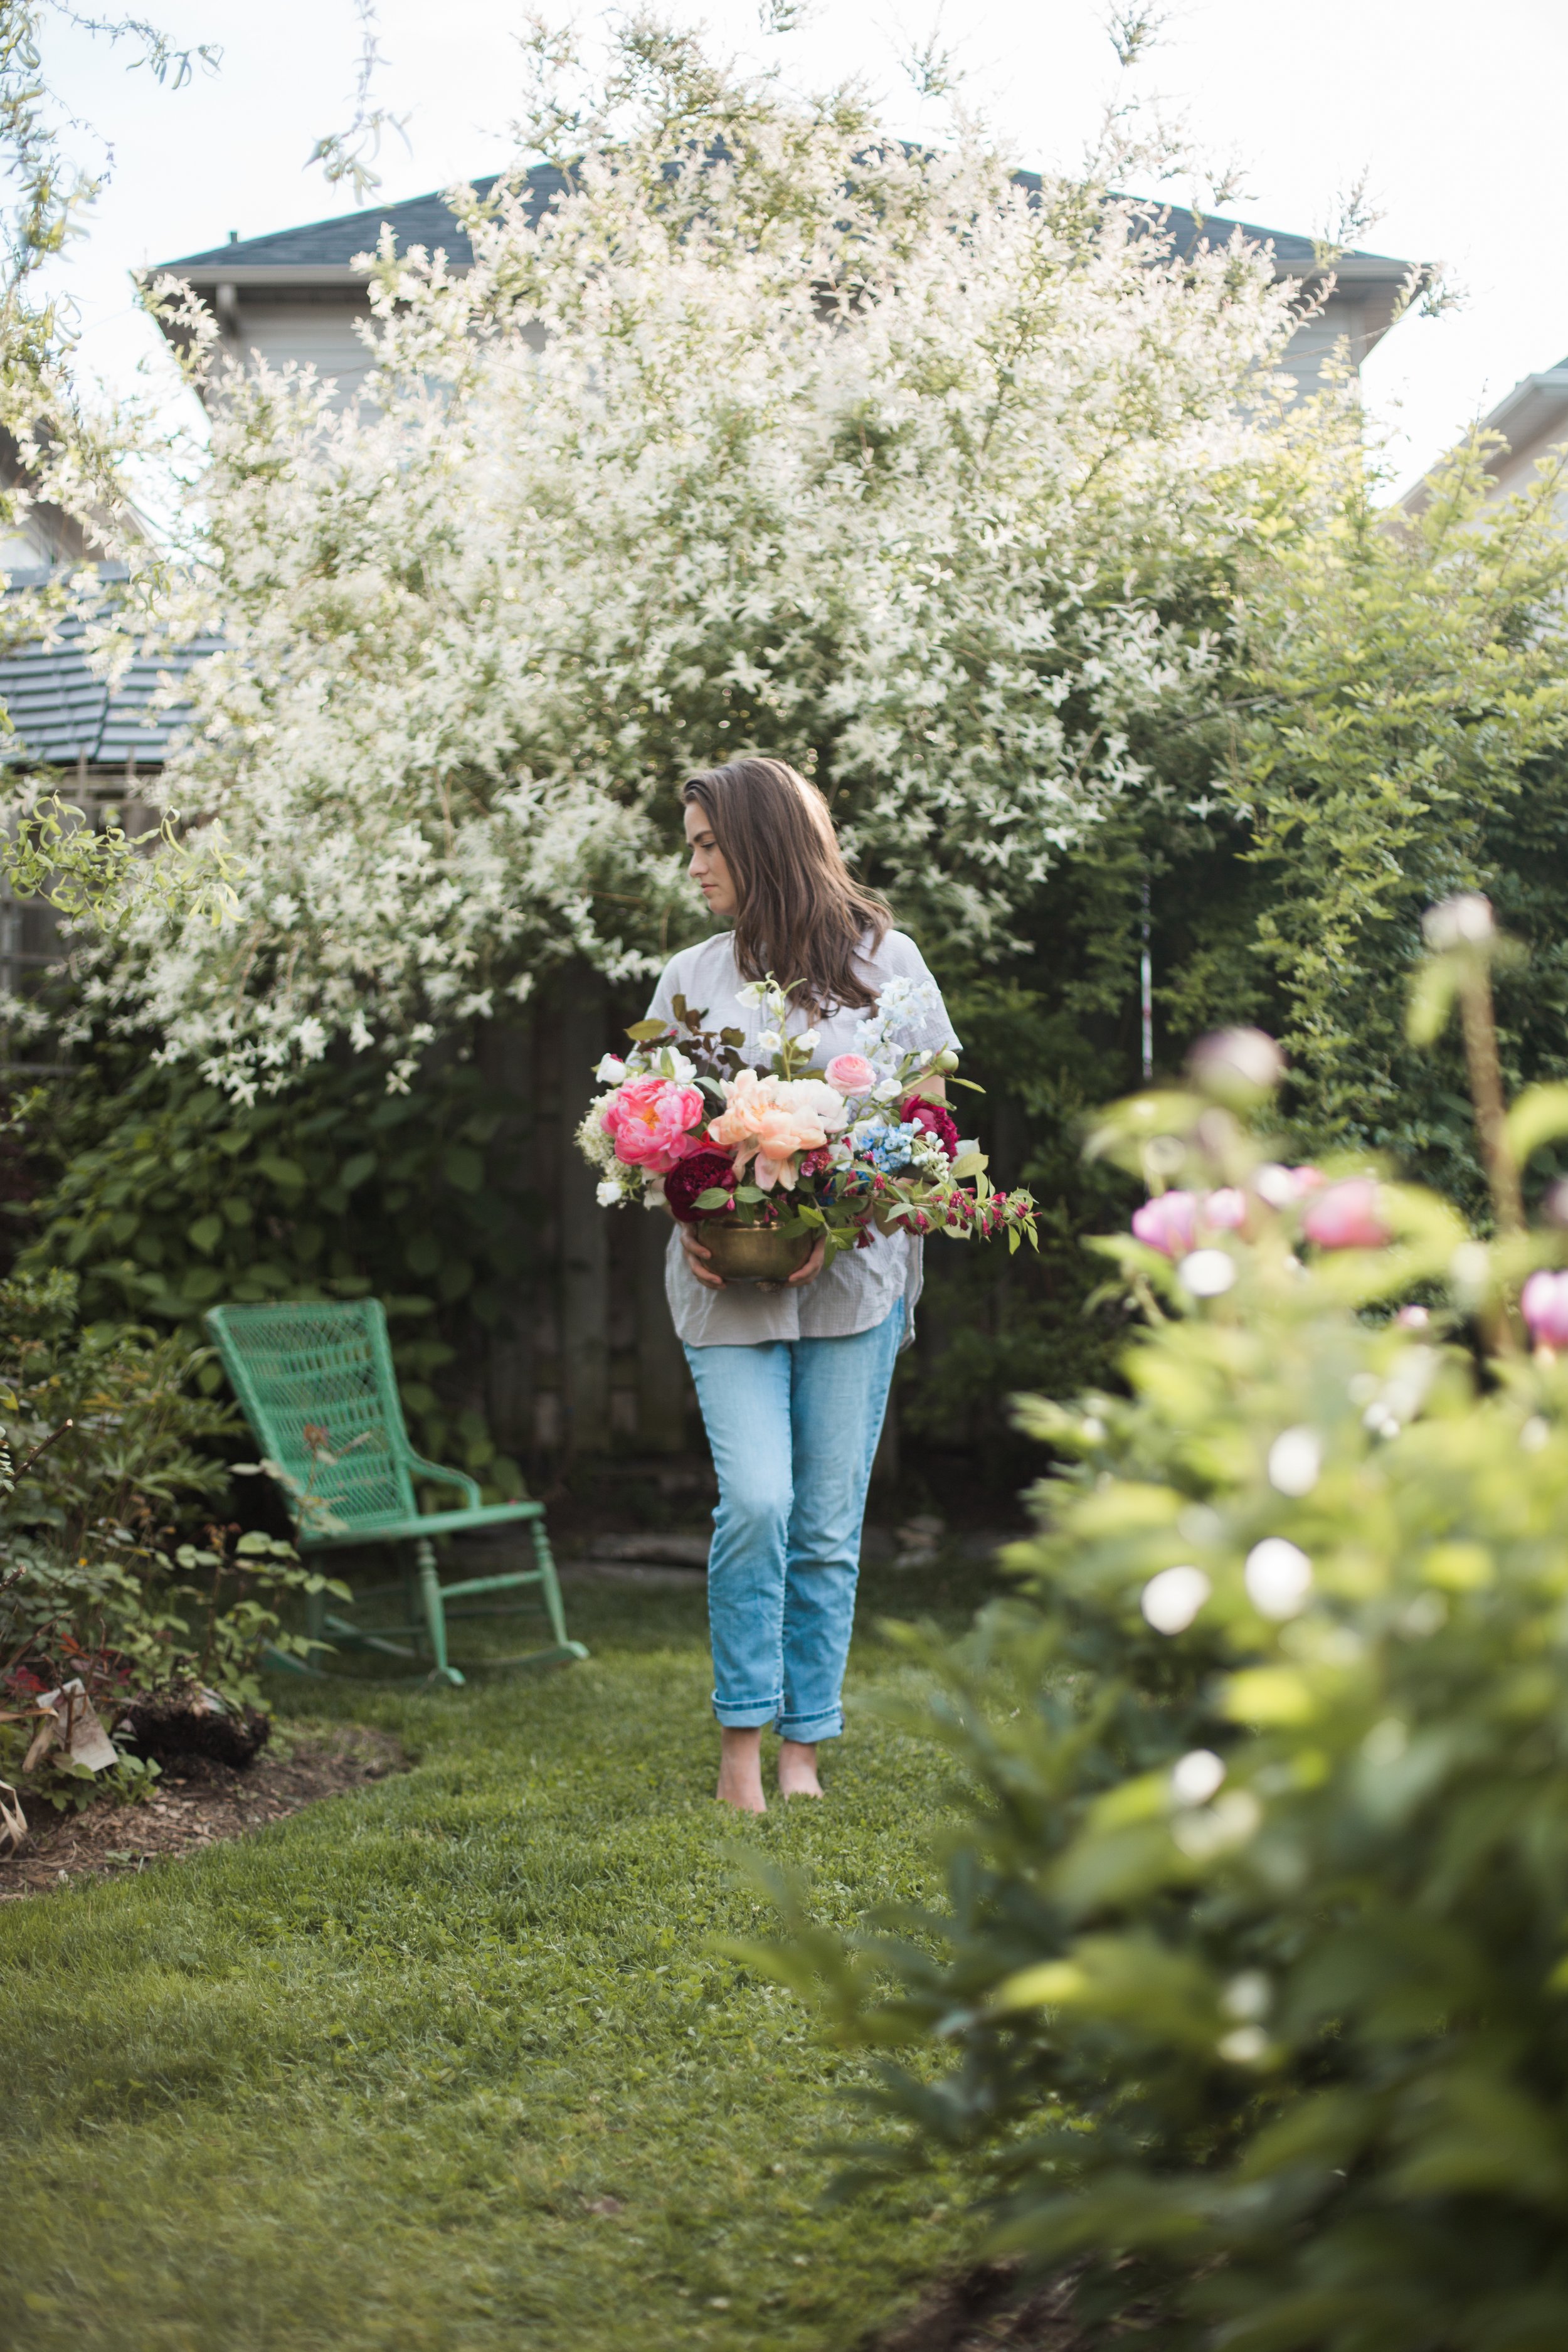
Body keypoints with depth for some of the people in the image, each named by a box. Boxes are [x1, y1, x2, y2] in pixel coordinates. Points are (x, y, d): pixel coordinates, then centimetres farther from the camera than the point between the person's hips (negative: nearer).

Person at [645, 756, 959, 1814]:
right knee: (755, 1501, -13)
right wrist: (688, 1221, -6)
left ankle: (803, 1755, 12)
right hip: (728, 1282, 1)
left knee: (829, 1524, 2)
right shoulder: (692, 976, 12)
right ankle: (743, 1744, -1)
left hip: (854, 1277, -1)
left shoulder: (884, 961, 4)